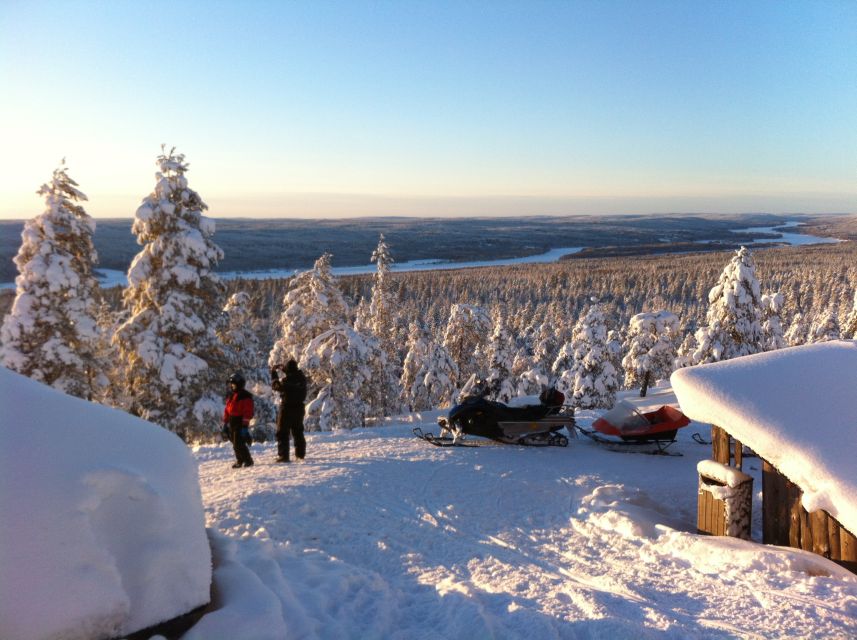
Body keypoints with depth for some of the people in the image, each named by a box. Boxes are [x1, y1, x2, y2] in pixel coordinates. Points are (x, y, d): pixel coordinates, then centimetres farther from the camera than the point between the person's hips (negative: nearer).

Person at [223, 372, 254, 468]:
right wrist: (225, 422, 14)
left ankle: (248, 460, 1)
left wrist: (245, 425, -19)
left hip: (240, 423, -8)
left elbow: (248, 412, -15)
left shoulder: (245, 396, -11)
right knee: (235, 443, 13)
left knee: (239, 444, -11)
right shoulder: (231, 395, 14)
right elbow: (227, 409, 18)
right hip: (232, 423, 8)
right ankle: (239, 460, 24)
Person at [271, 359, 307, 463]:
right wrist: (283, 369, 19)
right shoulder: (302, 378, -7)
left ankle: (283, 456, -1)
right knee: (298, 432, 18)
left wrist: (274, 372, 9)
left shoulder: (286, 381, -21)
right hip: (299, 408, 5)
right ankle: (300, 454, 23)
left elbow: (275, 385, -2)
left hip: (287, 409, -5)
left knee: (283, 433, 3)